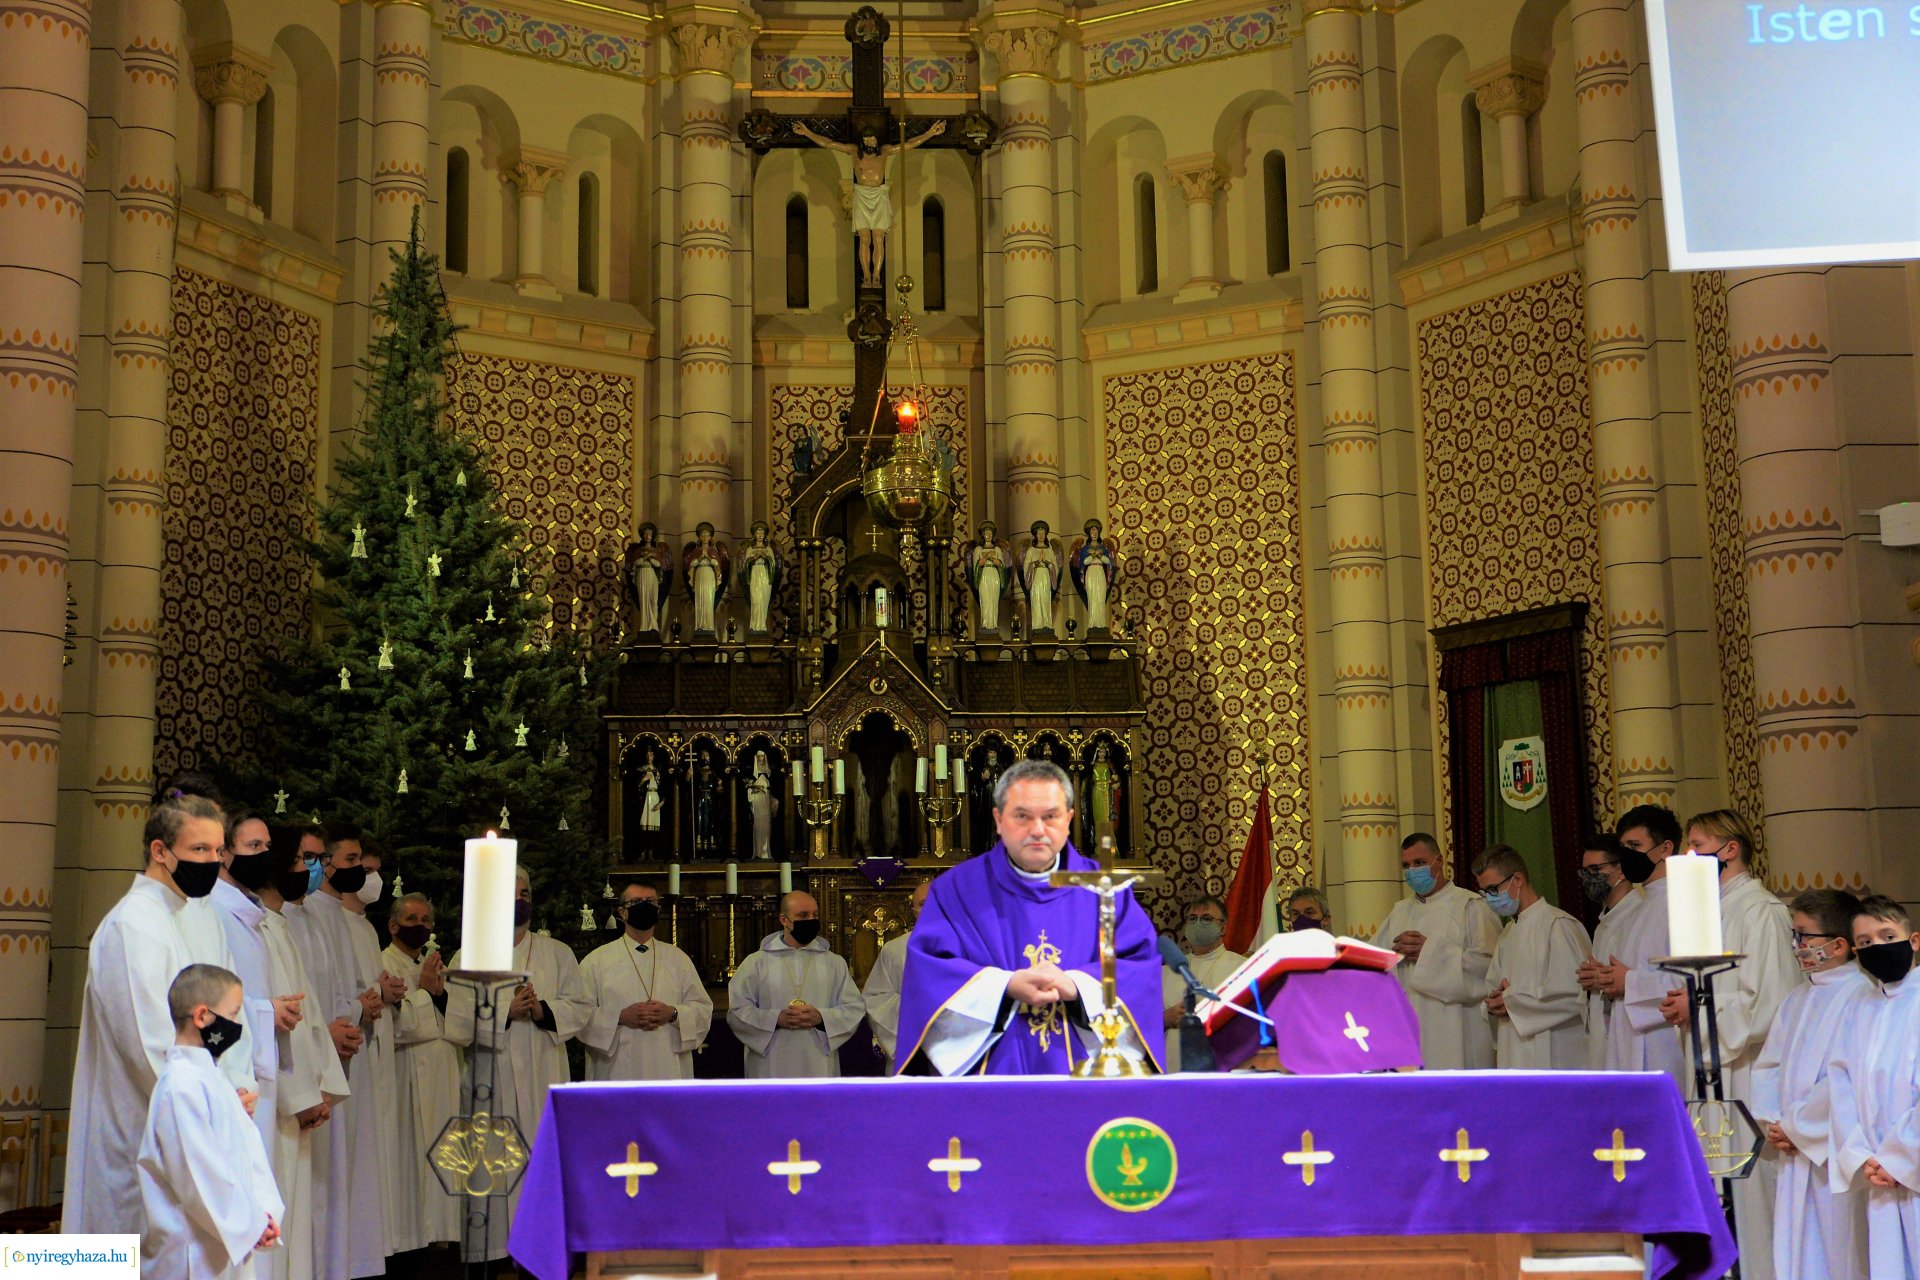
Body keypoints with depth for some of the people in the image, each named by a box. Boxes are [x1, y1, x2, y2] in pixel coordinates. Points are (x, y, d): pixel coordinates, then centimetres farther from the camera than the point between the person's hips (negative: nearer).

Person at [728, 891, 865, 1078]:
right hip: (771, 1069, -1)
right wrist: (775, 1019, -14)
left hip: (820, 1068, 1)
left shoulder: (835, 963, 12)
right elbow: (737, 1010, 2)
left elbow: (855, 1008, 7)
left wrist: (821, 1017, -11)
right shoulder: (756, 963, 7)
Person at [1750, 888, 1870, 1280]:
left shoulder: (1862, 996, -13)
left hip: (1835, 1151, -7)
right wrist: (1772, 1122, -1)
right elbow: (1768, 1066, 15)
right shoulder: (1797, 1000, 13)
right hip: (1794, 1150, 7)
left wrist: (1794, 1126, -12)